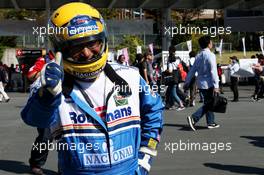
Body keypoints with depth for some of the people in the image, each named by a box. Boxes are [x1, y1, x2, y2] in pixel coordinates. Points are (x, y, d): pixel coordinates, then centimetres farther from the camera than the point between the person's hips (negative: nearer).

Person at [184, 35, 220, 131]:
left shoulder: (199, 56, 9)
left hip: (200, 83, 8)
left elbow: (192, 70, 11)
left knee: (208, 103, 16)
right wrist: (216, 85, -19)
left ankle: (211, 122, 19)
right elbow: (213, 71, -18)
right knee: (208, 104, -4)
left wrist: (187, 81, 17)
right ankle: (193, 118, -18)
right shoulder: (210, 55, -13)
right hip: (208, 83, -8)